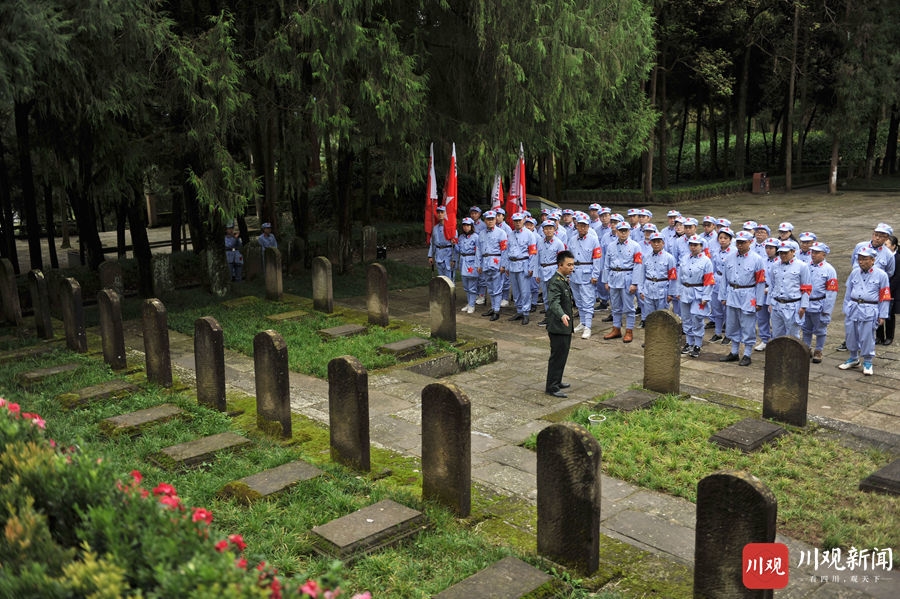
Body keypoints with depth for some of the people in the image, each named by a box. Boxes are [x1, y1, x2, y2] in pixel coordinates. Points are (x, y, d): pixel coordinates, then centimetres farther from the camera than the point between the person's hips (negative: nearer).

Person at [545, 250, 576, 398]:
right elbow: (553, 303, -35)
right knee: (557, 356, -4)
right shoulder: (555, 282, -21)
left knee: (562, 355, 18)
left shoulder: (565, 280, 11)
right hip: (558, 327, -10)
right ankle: (551, 387, 3)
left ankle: (556, 382, 31)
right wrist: (562, 315, -50)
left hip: (566, 327, 10)